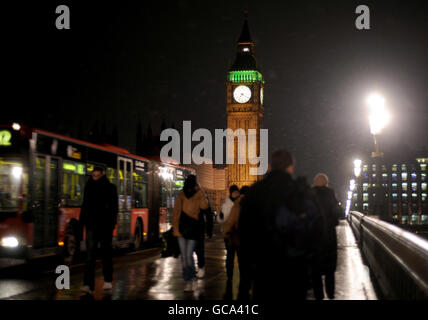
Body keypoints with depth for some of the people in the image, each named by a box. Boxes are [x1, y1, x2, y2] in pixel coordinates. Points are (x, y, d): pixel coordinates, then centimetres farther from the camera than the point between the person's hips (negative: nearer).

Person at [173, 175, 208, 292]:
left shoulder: (199, 196, 2)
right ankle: (188, 281, 14)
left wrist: (199, 191, -14)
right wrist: (176, 228, -4)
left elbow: (204, 206, -19)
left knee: (189, 255, -9)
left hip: (193, 229, -2)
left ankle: (190, 280, 6)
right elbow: (176, 212, 4)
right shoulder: (181, 195, 6)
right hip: (182, 227, 2)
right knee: (184, 256, 3)